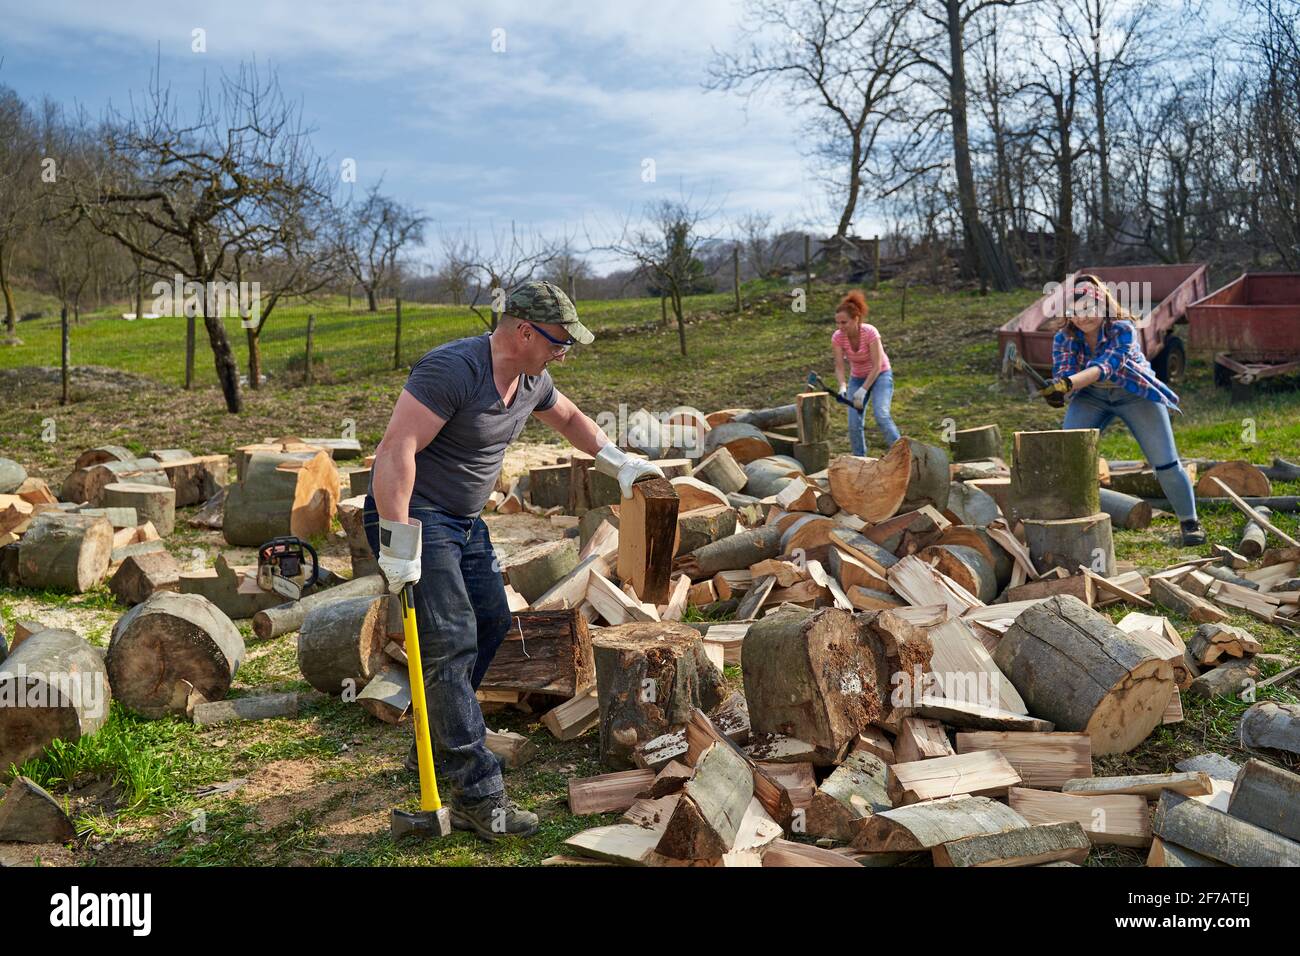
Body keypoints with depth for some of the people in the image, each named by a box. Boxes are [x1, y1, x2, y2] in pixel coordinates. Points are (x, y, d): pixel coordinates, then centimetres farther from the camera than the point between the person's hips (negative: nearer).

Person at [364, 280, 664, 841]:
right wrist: (399, 543, -32)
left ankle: (440, 748, 30)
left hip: (465, 521, 10)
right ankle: (476, 795, -10)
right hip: (414, 514, -10)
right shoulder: (453, 370, -25)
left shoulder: (532, 381, 3)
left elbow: (569, 418, 25)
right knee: (451, 641, -14)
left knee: (492, 621, 15)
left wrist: (618, 464, 18)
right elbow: (396, 449, -30)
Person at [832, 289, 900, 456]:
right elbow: (839, 366, -17)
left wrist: (863, 390, -32)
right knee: (854, 422, -7)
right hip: (857, 378, 4)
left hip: (880, 375, -4)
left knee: (881, 415, -23)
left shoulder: (870, 332, -27)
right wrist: (843, 386, -36)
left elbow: (877, 366, -25)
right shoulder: (837, 337, -17)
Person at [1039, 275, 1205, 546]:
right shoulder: (1064, 338, -14)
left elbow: (1105, 366, -42)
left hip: (1136, 395, -3)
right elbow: (1062, 373, -23)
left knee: (1165, 462, -5)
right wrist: (1057, 389, -49)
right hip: (1091, 397, 3)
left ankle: (1189, 521, 13)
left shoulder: (1123, 330, -27)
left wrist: (1069, 383, -59)